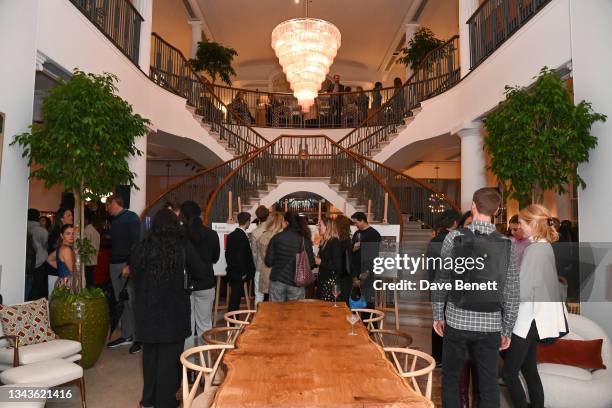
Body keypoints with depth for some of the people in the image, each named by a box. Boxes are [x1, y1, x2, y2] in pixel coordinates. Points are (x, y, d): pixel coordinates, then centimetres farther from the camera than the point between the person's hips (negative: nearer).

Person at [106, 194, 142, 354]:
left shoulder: (131, 217, -6)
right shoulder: (115, 221, 19)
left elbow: (135, 242, -15)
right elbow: (113, 243, 19)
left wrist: (129, 265, -21)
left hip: (127, 264, -8)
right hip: (115, 264, 8)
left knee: (132, 302, -7)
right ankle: (126, 335, 18)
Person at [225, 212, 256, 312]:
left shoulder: (231, 235, 7)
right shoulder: (243, 237, -19)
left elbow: (227, 254, 12)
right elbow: (241, 257, -20)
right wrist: (244, 273, -11)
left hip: (231, 273, 8)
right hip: (239, 274, -8)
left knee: (234, 297, 15)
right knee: (236, 298, 0)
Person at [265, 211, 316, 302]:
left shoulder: (276, 238, -7)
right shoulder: (305, 241, -6)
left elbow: (268, 262, -4)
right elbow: (311, 264, -3)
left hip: (277, 281, 0)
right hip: (297, 283, 0)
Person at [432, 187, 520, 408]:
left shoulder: (454, 237, -7)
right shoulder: (507, 245, -2)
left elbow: (441, 280, -4)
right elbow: (511, 294, 0)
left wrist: (437, 315, 7)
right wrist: (507, 330, 10)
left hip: (457, 321, -1)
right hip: (490, 325, 2)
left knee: (451, 378, 15)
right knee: (488, 385, 13)